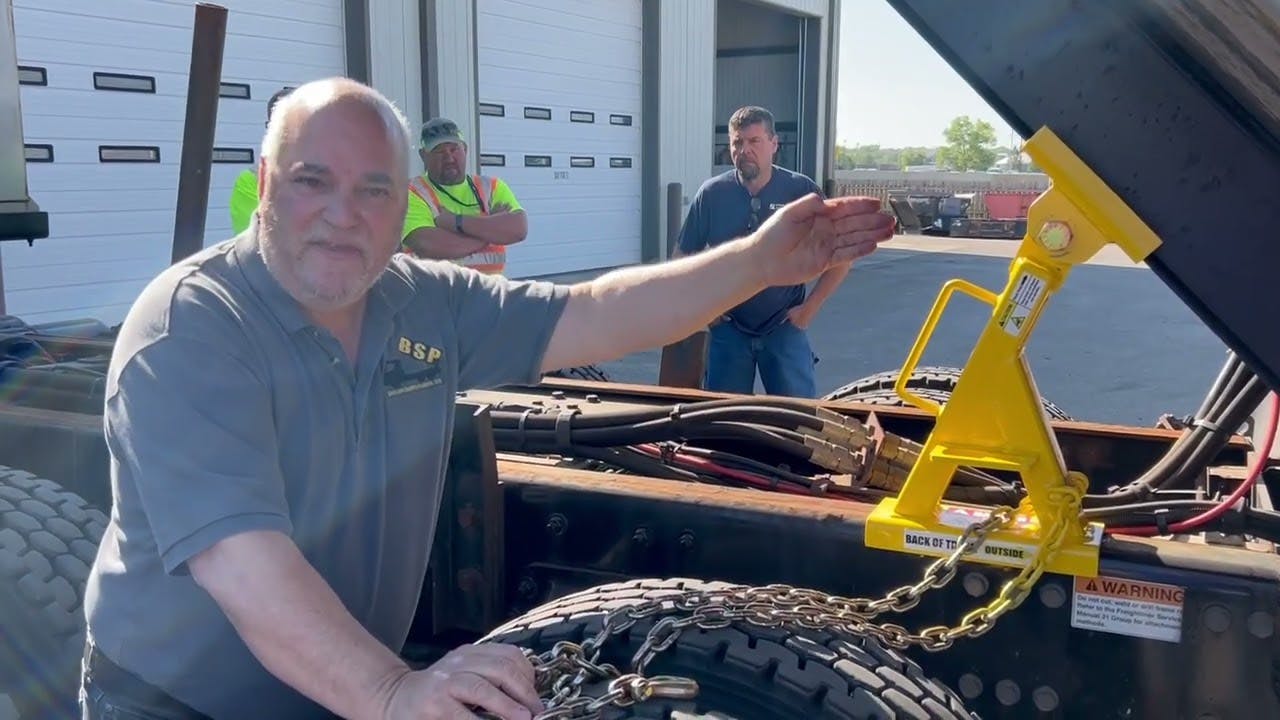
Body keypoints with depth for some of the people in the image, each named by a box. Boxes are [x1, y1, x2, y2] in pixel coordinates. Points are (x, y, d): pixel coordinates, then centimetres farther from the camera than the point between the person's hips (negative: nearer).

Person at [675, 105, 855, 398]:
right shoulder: (712, 194, -2)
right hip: (728, 329, 1)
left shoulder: (802, 192, -5)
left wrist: (809, 308, -5)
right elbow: (683, 257, 9)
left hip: (786, 328, -1)